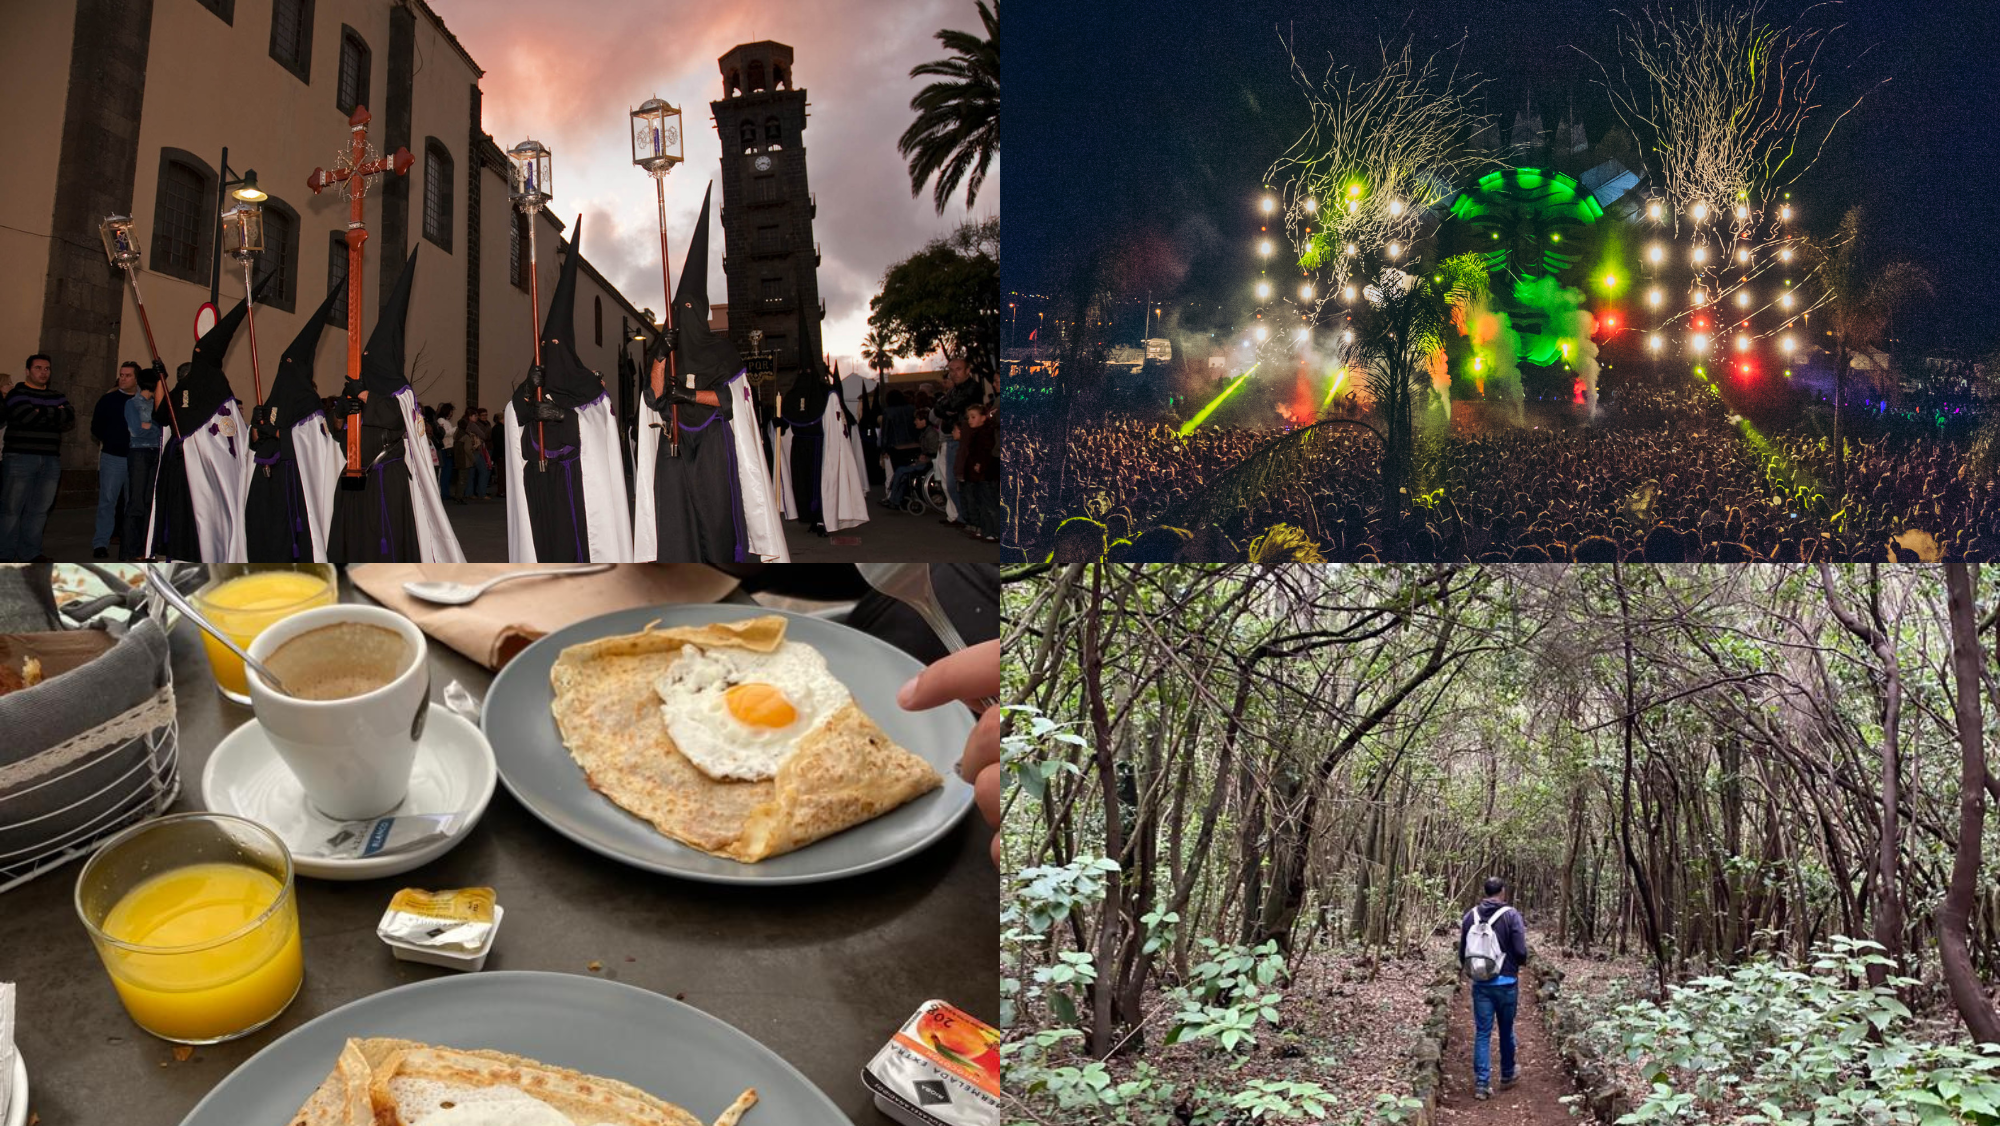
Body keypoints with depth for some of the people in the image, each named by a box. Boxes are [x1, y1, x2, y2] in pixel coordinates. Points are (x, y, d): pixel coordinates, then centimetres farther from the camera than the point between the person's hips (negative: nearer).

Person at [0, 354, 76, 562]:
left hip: (51, 460, 5)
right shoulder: (17, 393, 2)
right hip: (21, 457, -5)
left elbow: (70, 419, 1)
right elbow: (28, 416, -15)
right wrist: (55, 415, -3)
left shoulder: (57, 396, 18)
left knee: (39, 509, 4)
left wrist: (42, 413, -7)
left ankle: (30, 552, 11)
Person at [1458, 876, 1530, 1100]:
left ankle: (1481, 1084, 0)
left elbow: (1462, 952, 3)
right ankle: (1507, 1076, 32)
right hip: (1506, 983, -2)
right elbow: (1521, 952, -14)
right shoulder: (1511, 915, -12)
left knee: (1482, 1033, 4)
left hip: (1480, 985, 2)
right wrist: (1520, 962, 9)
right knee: (1506, 1031, 16)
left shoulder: (1470, 916, -1)